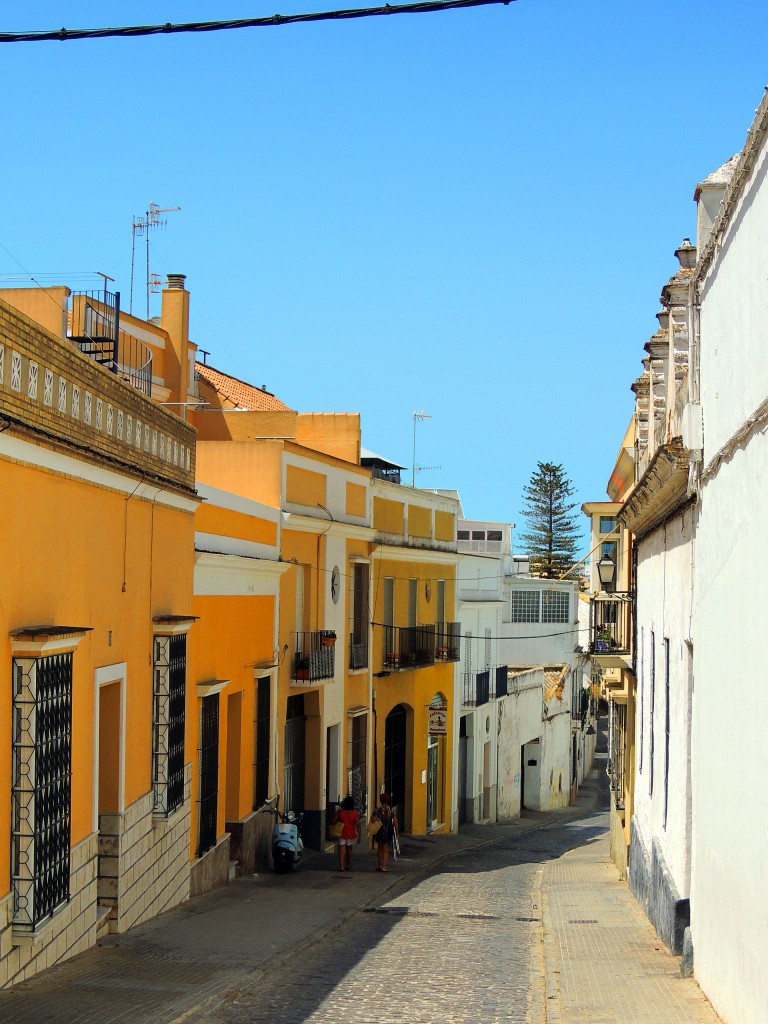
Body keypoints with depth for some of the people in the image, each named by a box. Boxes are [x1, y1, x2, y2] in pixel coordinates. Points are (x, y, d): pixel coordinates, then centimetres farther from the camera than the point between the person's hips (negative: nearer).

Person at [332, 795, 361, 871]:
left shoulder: (340, 811, -6)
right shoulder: (355, 813, -6)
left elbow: (334, 821, -2)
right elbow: (358, 825, -8)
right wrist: (359, 835, -3)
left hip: (341, 833, -1)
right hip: (350, 834, 1)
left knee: (342, 850, -1)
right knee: (349, 849, 17)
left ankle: (341, 866, -12)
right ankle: (348, 864, 32)